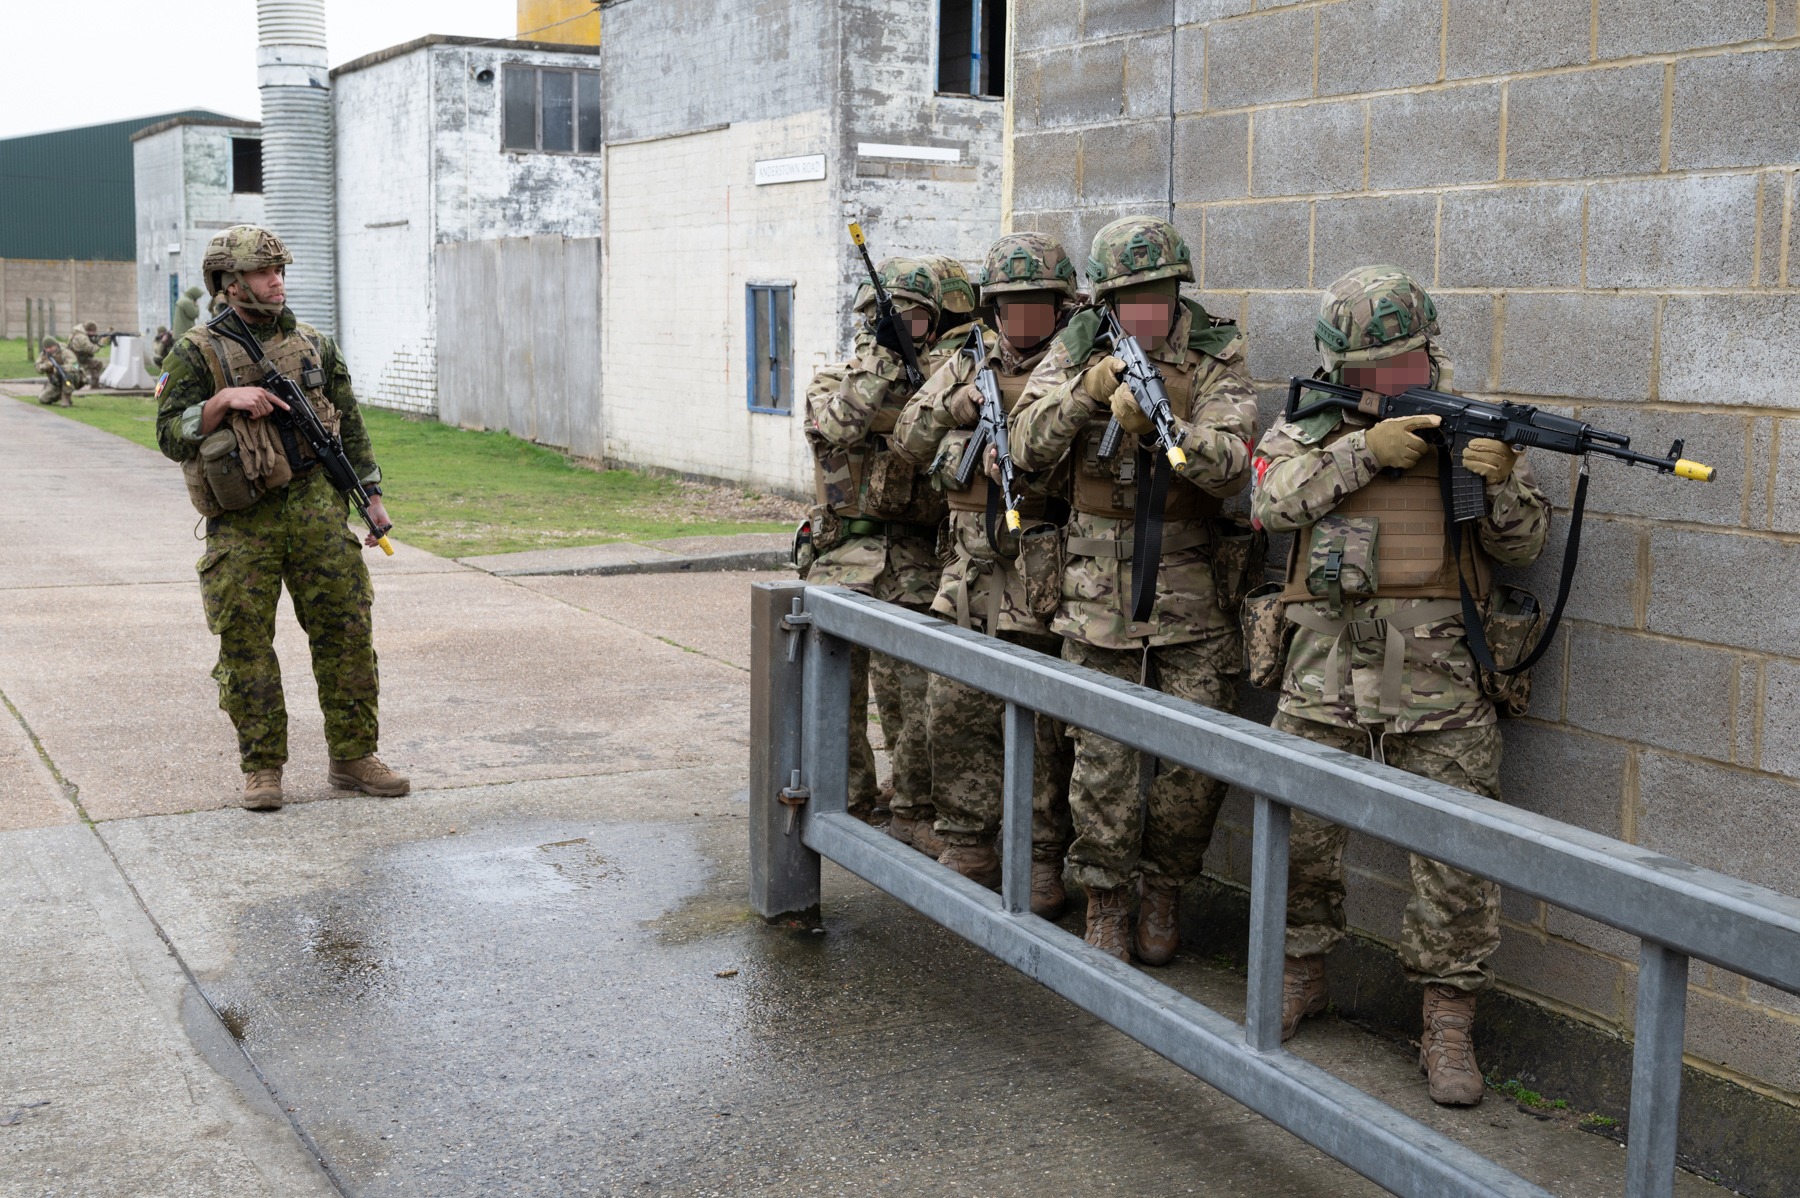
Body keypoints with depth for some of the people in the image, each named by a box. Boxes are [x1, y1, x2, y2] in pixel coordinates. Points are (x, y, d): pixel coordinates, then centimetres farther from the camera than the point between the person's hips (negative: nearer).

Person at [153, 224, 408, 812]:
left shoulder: (315, 345, 11)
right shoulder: (197, 353, 1)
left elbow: (350, 426, 16)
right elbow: (171, 436, -4)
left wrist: (372, 496, 11)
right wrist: (223, 400, -17)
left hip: (316, 507, 3)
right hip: (242, 525, -3)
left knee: (346, 629, 2)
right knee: (245, 644, 1)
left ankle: (352, 757, 13)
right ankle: (262, 767, 14)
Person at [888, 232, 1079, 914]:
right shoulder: (966, 367, 13)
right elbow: (909, 442, 7)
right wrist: (958, 401, -9)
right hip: (970, 575, 5)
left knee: (1040, 727, 0)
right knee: (954, 713, 8)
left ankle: (1041, 864, 11)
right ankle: (967, 853, 21)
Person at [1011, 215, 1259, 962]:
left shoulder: (1216, 359, -4)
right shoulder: (1077, 349, 3)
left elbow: (1232, 466, -18)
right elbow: (1028, 446, -5)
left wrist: (1160, 423, -34)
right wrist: (1086, 389, -21)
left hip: (1192, 593, -1)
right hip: (1099, 588, 1)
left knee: (1196, 759, 1)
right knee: (1104, 757, 2)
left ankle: (1162, 891, 22)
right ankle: (1104, 901, 16)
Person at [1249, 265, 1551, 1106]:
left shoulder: (1467, 427, 6)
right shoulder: (1308, 426, 8)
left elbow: (1524, 546, 4)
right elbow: (1271, 499, -11)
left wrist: (1504, 481, -15)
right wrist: (1364, 450, -18)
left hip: (1442, 679, -1)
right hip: (1328, 668, 1)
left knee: (1458, 849, -1)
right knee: (1299, 832, 7)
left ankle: (1448, 1021, 11)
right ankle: (1300, 973, 30)